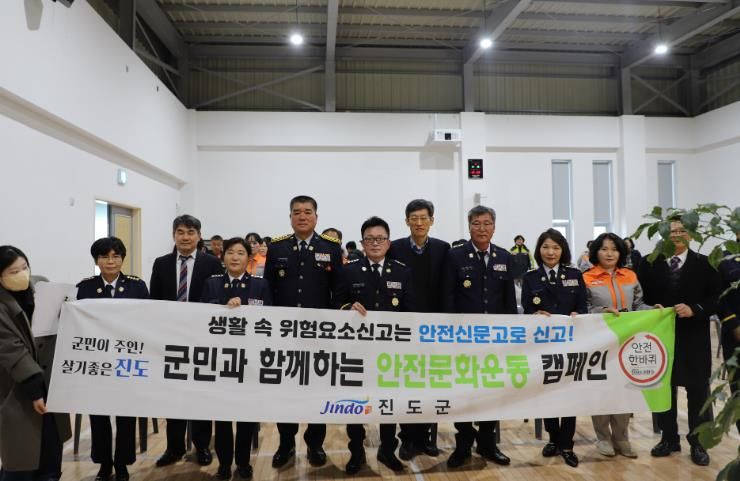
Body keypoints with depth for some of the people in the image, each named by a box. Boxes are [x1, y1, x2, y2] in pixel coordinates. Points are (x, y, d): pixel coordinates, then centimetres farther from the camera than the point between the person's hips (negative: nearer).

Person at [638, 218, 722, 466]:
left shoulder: (704, 264, 1)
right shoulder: (649, 264, 3)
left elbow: (716, 298, -3)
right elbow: (642, 297, 2)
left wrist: (694, 309, -18)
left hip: (694, 338, -1)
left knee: (697, 390, 8)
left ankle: (698, 442, 22)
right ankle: (669, 438, 25)